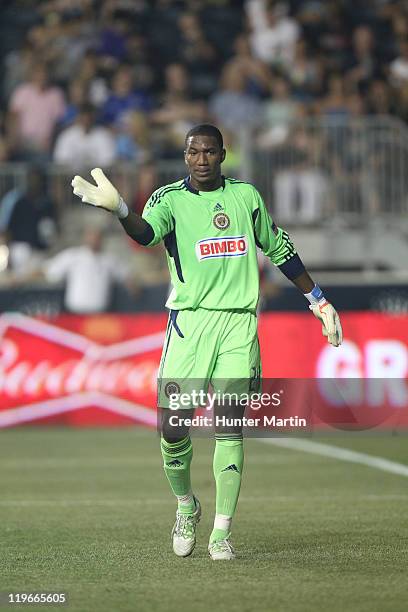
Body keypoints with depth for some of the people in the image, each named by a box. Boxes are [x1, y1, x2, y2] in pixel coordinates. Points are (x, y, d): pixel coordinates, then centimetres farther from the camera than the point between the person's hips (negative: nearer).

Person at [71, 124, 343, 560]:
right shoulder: (169, 198, 1)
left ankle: (221, 533, -1)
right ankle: (186, 505, 22)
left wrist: (318, 300, 27)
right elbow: (146, 232, -22)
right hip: (189, 322, -1)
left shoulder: (246, 196, 10)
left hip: (238, 324, 1)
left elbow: (279, 249, 23)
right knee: (173, 428, -6)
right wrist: (119, 209, -44)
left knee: (229, 426, -6)